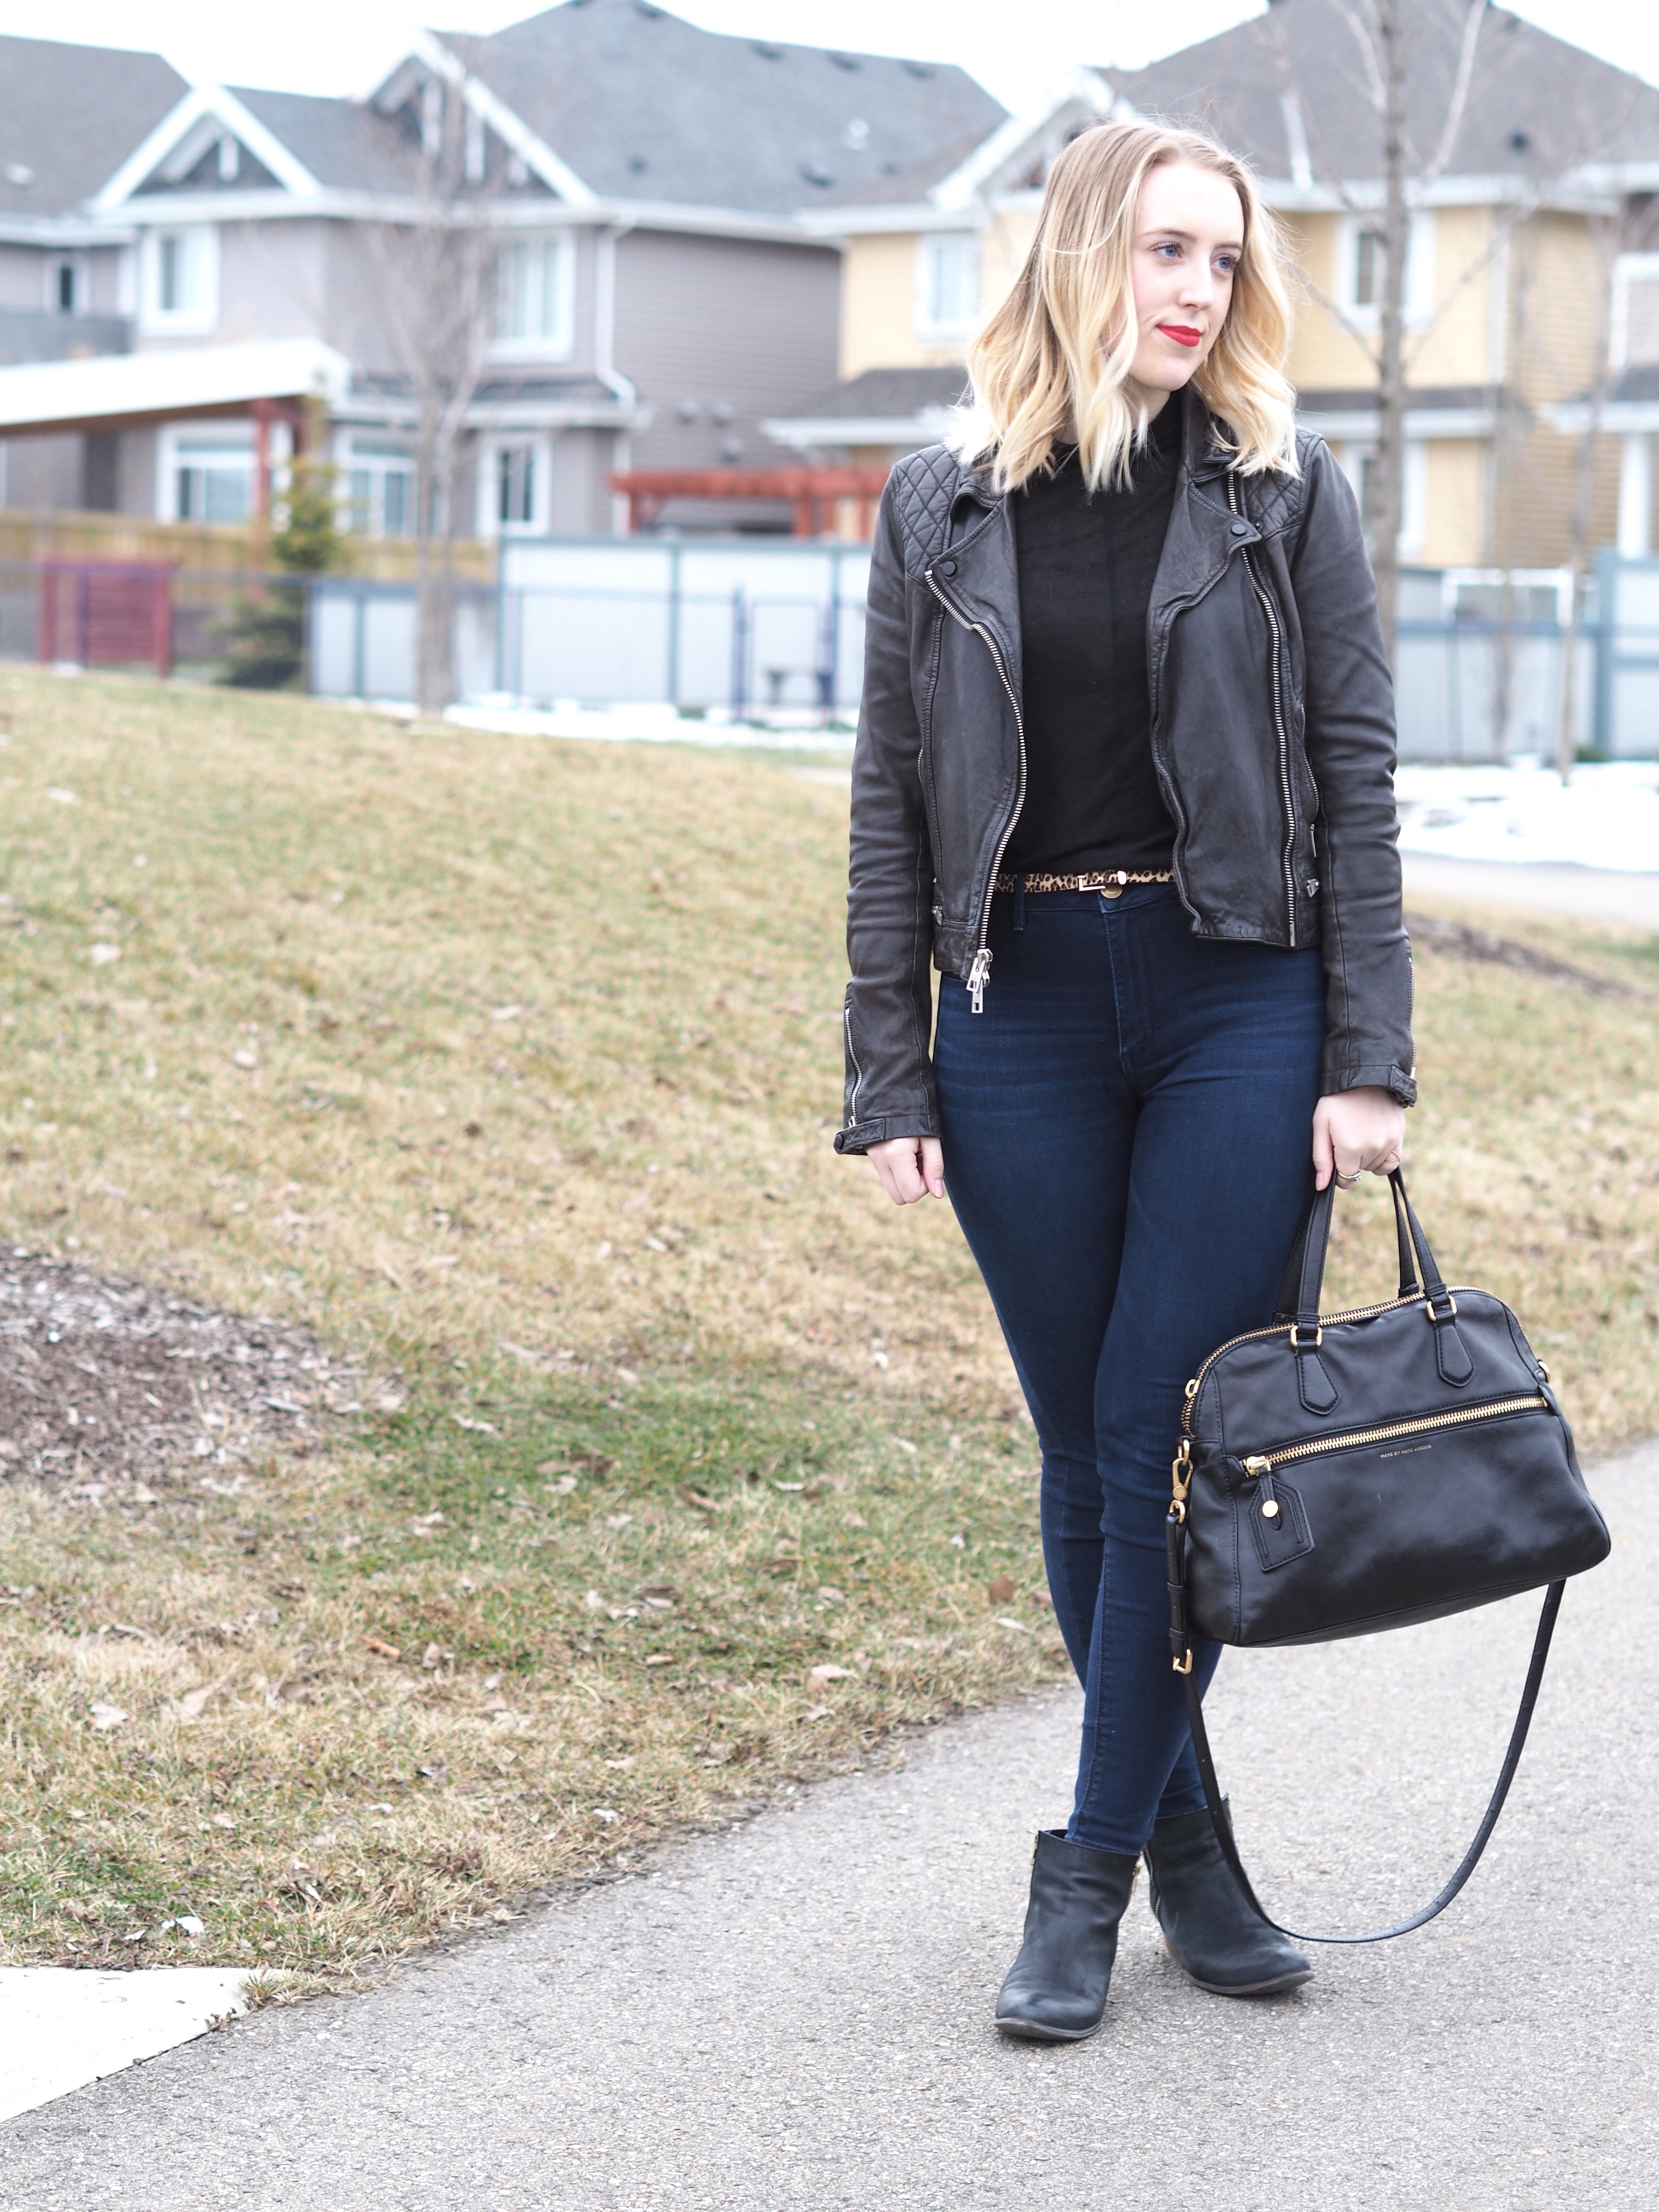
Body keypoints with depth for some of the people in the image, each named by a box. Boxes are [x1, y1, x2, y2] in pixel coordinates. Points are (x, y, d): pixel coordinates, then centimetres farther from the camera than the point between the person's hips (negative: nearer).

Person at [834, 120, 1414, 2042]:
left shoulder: (1283, 496, 2)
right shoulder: (941, 511, 5)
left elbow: (1356, 779, 1)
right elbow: (892, 802, 7)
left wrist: (1367, 1060, -6)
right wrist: (888, 1078, 2)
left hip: (1239, 1006, -2)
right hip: (1024, 1014, 2)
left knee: (1163, 1438, -5)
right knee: (1082, 1451, 6)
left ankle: (1092, 1870, 4)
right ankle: (1182, 1833, 20)